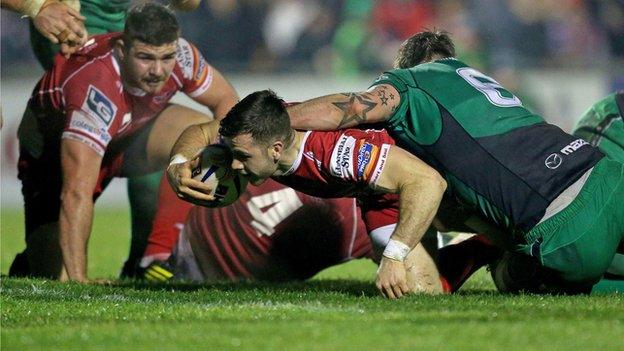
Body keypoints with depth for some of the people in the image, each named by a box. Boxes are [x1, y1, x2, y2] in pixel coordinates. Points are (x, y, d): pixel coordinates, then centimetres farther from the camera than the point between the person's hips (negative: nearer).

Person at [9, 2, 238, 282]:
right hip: (52, 151, -5)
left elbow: (226, 100, -5)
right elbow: (76, 194, -48)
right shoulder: (95, 91, -43)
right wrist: (78, 280, -52)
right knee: (51, 277, -17)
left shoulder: (180, 55, -26)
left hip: (126, 134, 5)